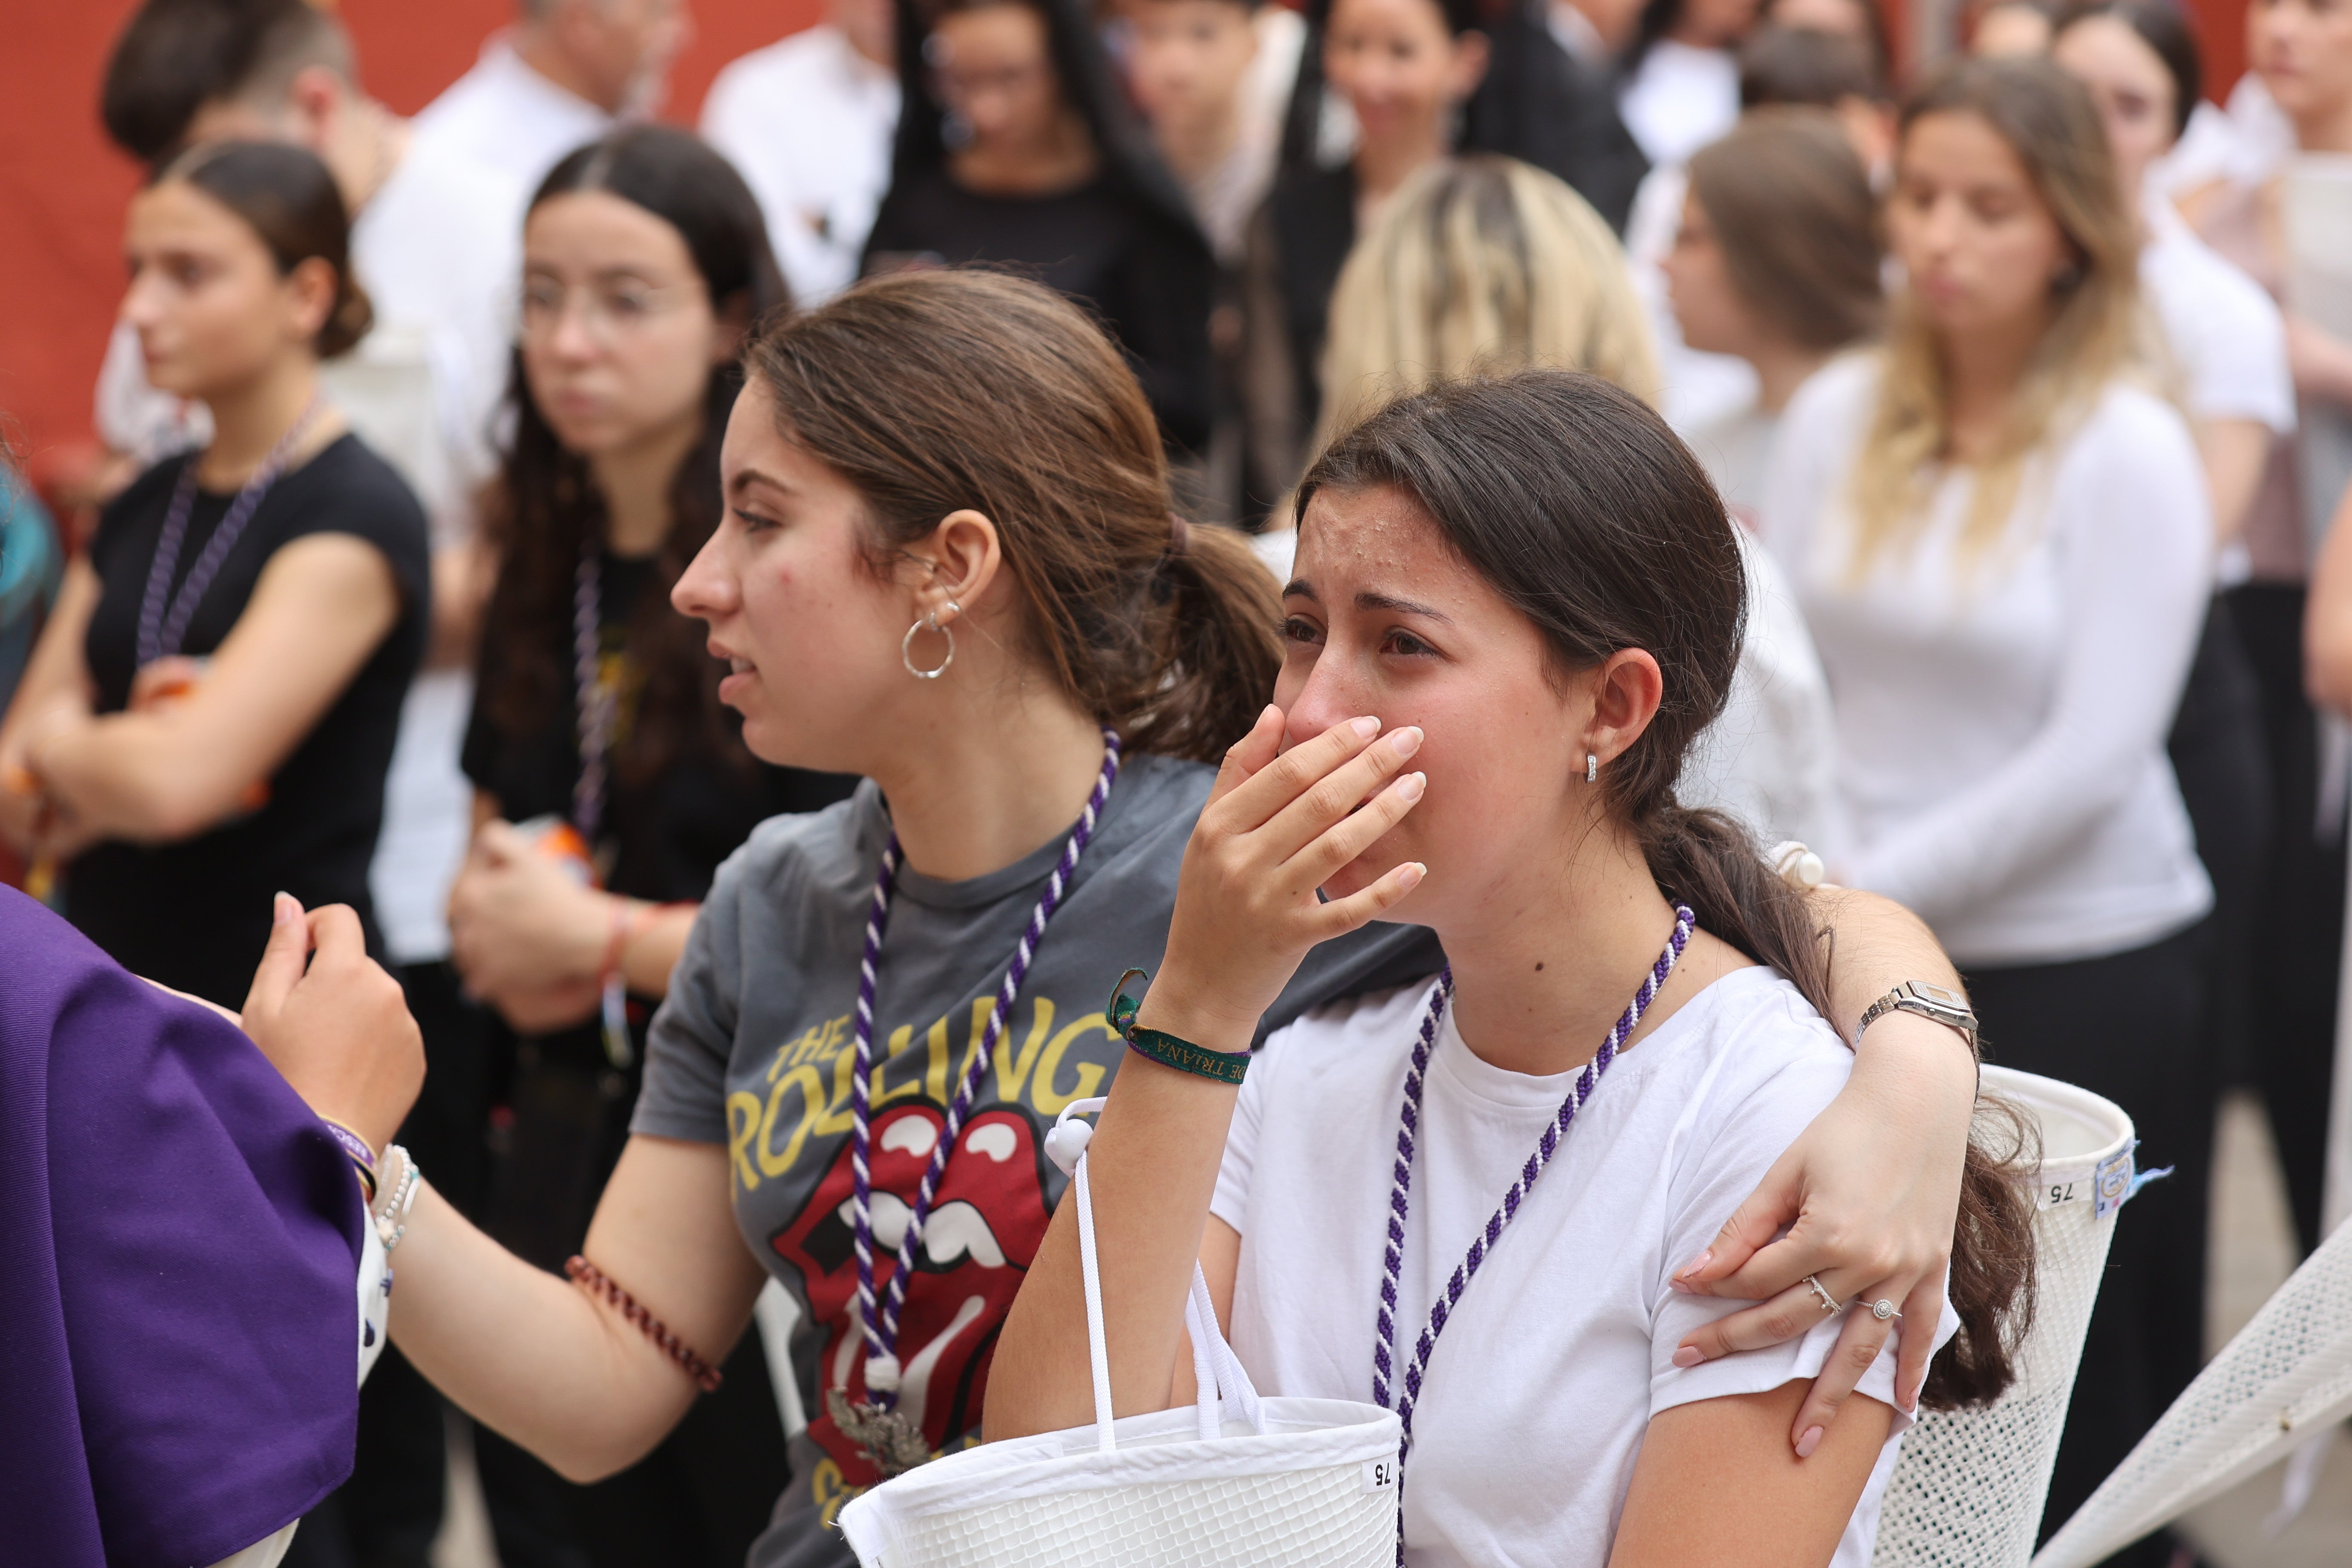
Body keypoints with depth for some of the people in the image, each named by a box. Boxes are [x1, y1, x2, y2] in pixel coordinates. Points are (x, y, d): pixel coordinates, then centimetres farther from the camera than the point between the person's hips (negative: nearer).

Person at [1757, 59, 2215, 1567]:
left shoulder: (2130, 454, -9)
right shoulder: (1840, 414, 4)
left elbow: (2090, 760, -14)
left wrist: (1865, 890, -16)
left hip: (2085, 966, -4)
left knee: (2074, 1382, 5)